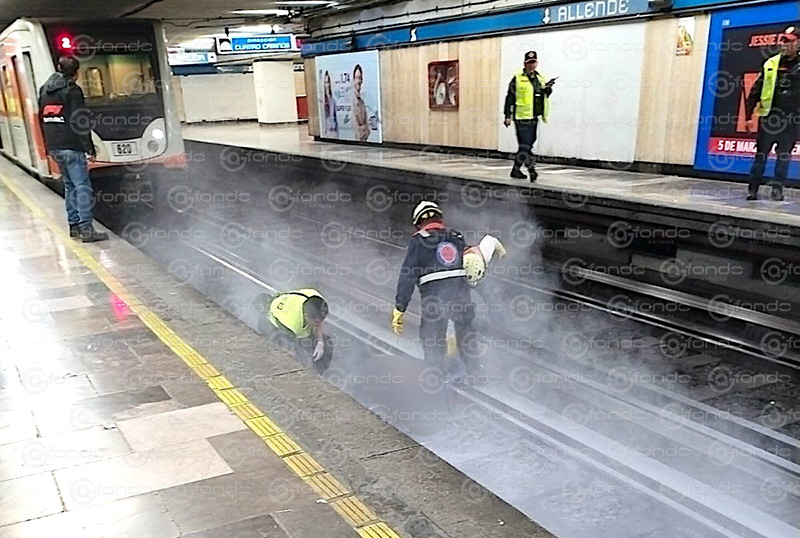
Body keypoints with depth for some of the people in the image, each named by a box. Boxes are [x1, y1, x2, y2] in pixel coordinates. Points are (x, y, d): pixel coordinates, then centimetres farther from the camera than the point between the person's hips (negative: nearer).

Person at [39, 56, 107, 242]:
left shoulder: (44, 90, 17)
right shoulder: (72, 89, -8)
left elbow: (42, 119, 20)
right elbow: (80, 121, -14)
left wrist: (50, 145, 23)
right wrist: (90, 149, -13)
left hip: (54, 147, 8)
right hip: (71, 146, -8)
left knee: (70, 185, 16)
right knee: (83, 187, -8)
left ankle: (74, 225, 18)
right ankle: (86, 229, -13)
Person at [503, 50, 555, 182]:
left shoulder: (540, 78, 15)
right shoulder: (518, 79, -3)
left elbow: (545, 96, 22)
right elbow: (510, 97, -4)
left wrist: (548, 88, 0)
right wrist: (507, 115, -7)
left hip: (534, 118, 7)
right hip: (522, 117, -7)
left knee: (526, 145, 12)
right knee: (525, 145, -10)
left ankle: (516, 170, 23)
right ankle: (531, 170, -9)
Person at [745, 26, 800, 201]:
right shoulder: (771, 64, 5)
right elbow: (755, 91, 6)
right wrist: (749, 116, 2)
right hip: (769, 117, 1)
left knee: (784, 156, 6)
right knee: (761, 154, 3)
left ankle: (777, 188, 13)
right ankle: (753, 188, 8)